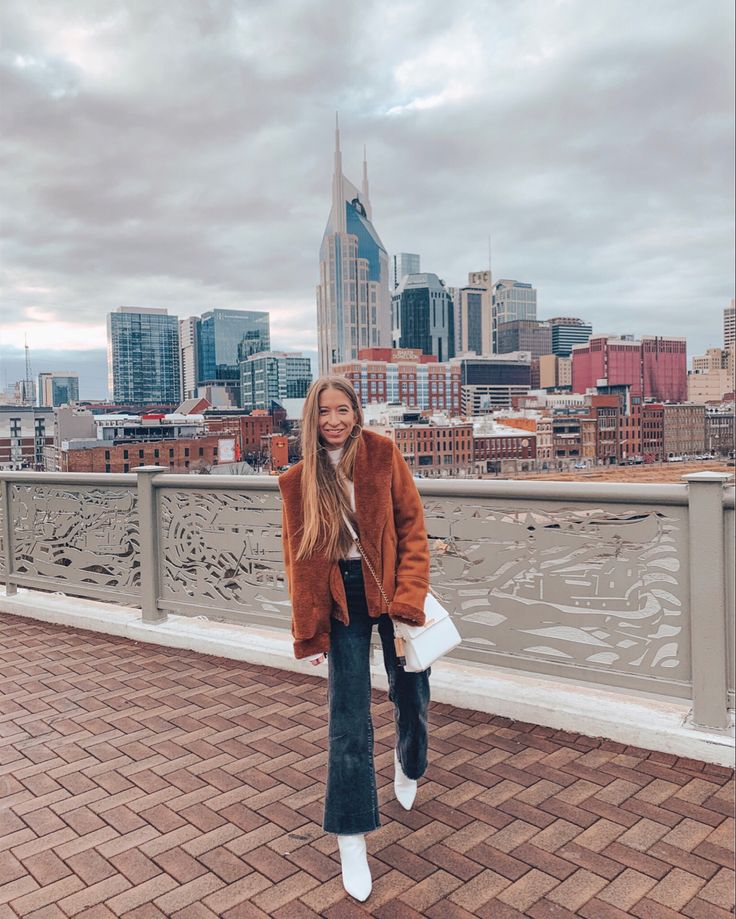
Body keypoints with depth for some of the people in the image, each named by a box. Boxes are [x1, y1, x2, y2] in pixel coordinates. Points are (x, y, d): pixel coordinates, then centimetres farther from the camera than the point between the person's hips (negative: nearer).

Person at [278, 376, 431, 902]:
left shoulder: (383, 455, -7)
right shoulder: (299, 481, -4)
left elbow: (413, 526, -7)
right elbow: (299, 561, 0)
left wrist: (408, 598, -15)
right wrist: (309, 633, -1)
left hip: (390, 591, 0)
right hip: (341, 600, 0)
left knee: (411, 695, 14)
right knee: (350, 720, -1)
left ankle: (409, 768, 49)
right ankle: (352, 840, 15)